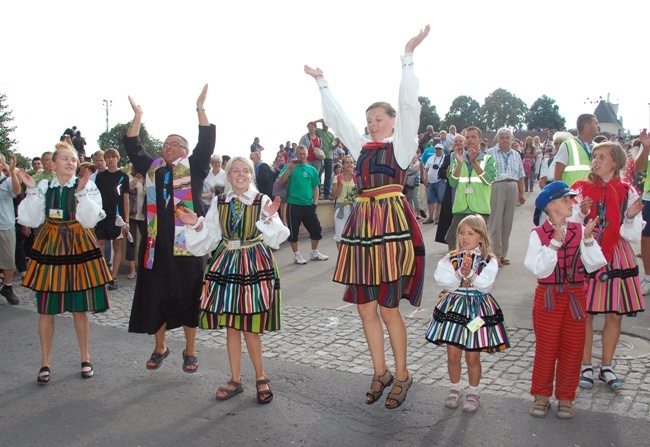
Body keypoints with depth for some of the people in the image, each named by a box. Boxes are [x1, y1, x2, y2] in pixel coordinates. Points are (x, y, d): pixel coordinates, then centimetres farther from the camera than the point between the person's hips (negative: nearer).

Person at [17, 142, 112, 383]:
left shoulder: (88, 186, -1)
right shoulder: (43, 187, 4)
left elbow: (90, 220, -12)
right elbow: (33, 220, -3)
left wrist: (81, 192, -22)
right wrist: (32, 191, -11)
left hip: (79, 248, -1)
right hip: (49, 249, 2)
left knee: (80, 308, 6)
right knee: (46, 309, 5)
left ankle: (85, 358, 22)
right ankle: (46, 361, 20)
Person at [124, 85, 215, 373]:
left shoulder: (193, 167, 3)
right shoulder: (152, 168, 13)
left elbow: (206, 143, -7)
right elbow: (133, 147, 12)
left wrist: (200, 109, -12)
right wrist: (137, 117, 5)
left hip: (186, 243, -3)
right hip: (157, 244, 4)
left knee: (188, 295, 4)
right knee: (156, 295, 9)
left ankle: (190, 350, 17)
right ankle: (160, 348, 26)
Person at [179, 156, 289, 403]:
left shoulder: (263, 201, -4)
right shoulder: (218, 202, 6)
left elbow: (275, 239, -10)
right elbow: (209, 239, 7)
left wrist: (268, 218, -26)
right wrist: (197, 225, -9)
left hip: (255, 267, -3)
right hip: (226, 265, 4)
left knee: (249, 326, 0)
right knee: (230, 325, 9)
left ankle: (261, 377, 20)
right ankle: (235, 380, 24)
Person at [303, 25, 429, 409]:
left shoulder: (401, 144, 3)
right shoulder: (362, 146, 17)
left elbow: (409, 106, -7)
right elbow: (336, 117, 23)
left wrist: (408, 57, -12)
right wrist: (322, 82, 24)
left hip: (392, 222, -6)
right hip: (363, 224, 6)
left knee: (388, 308, -2)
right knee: (365, 306, 8)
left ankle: (402, 375, 17)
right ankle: (381, 373, 23)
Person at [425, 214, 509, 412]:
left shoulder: (489, 260, -2)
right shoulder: (450, 258, 2)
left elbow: (485, 284, -15)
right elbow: (444, 282, -12)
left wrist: (470, 275, -28)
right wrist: (460, 274, -25)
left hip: (477, 309, -2)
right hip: (453, 308, 2)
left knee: (473, 357, 6)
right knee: (453, 355, 8)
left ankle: (473, 392, 26)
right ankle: (455, 388, 30)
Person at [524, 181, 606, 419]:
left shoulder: (580, 231, 0)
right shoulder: (538, 234, -9)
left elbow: (595, 264, -7)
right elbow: (540, 270, -18)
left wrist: (588, 240, -19)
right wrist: (555, 242, -22)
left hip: (575, 297, 3)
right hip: (548, 298, -3)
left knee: (572, 350, 9)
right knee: (546, 349, 8)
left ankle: (565, 397, 25)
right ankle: (542, 395, 24)